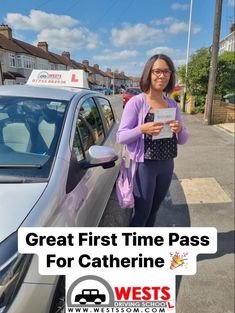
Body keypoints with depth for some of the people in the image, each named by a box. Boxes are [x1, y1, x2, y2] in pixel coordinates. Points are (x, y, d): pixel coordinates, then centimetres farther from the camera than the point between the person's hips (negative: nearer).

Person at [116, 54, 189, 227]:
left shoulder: (172, 104, 5)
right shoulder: (136, 102, -10)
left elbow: (183, 139, 7)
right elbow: (120, 137, -12)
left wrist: (180, 130, -15)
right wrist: (142, 129, -28)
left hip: (167, 166, 6)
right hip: (144, 166, -5)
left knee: (153, 211, 19)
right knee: (141, 213, 5)